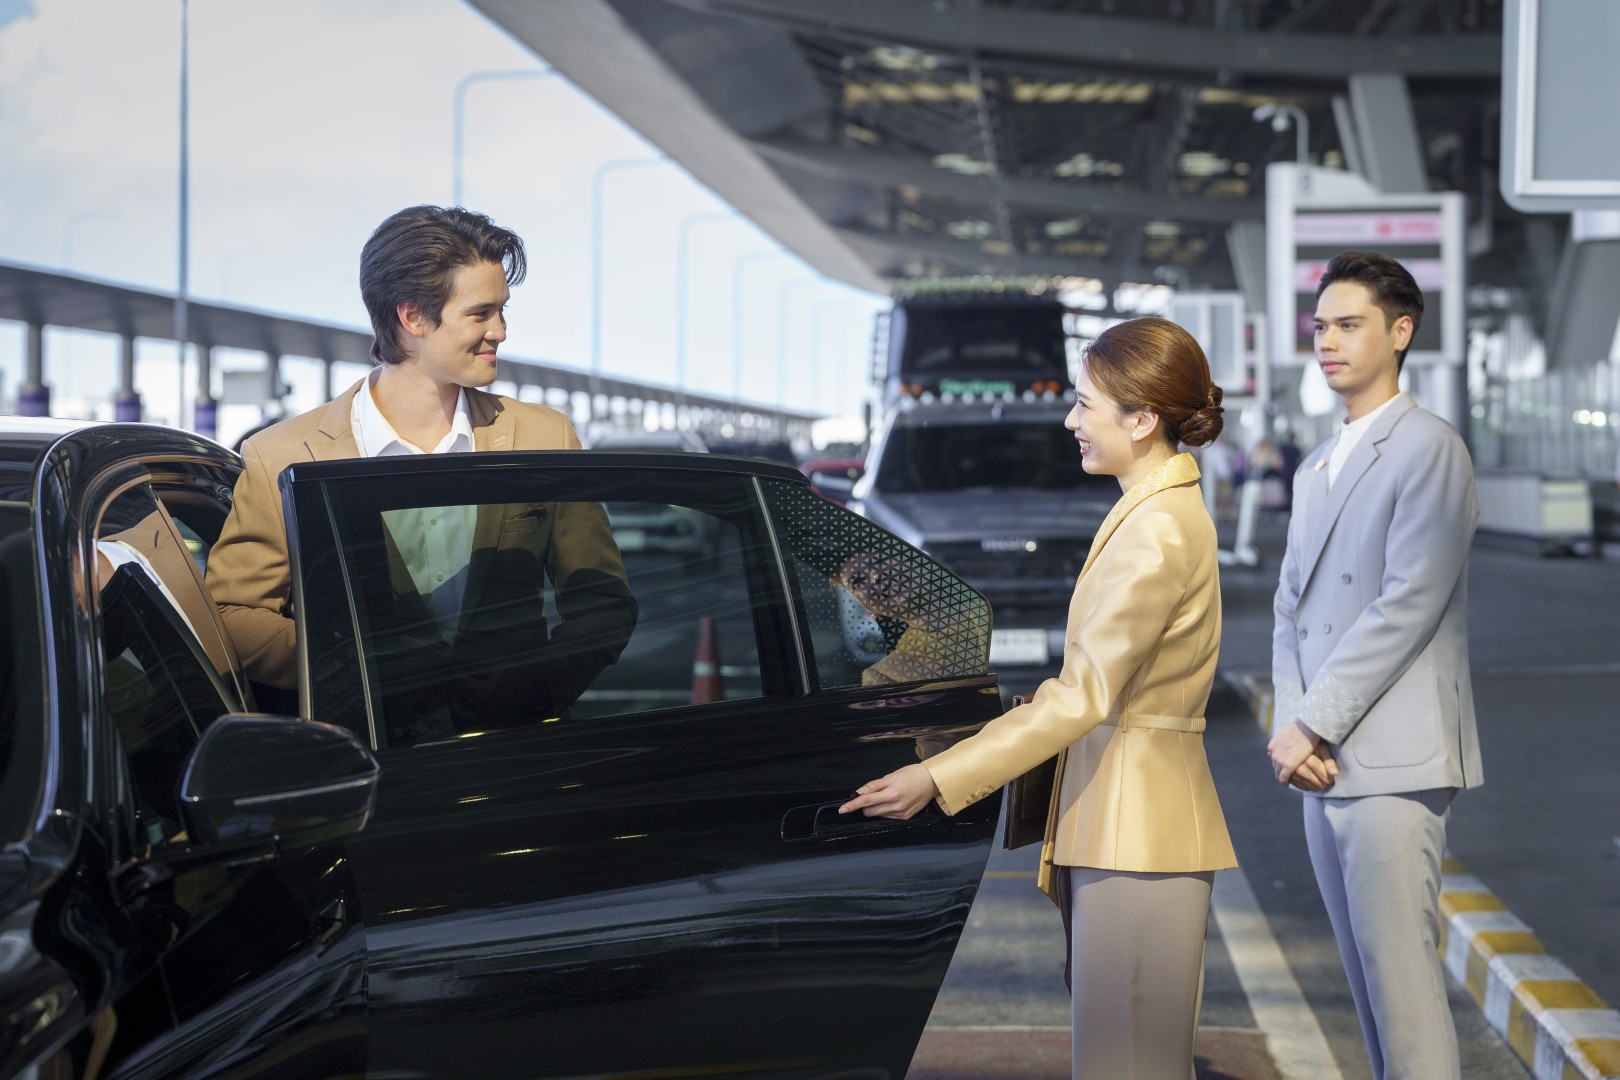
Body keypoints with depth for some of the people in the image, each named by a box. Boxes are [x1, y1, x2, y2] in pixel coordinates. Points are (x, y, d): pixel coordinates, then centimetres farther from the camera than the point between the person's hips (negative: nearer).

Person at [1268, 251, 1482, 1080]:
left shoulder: (1427, 448, -6)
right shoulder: (1316, 469, 20)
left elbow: (1408, 605, -15)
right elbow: (1292, 607, 16)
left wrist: (1313, 724, -14)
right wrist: (1290, 727, -1)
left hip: (1392, 763, -8)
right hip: (1324, 764, 8)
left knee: (1402, 979, -10)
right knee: (1367, 980, 10)